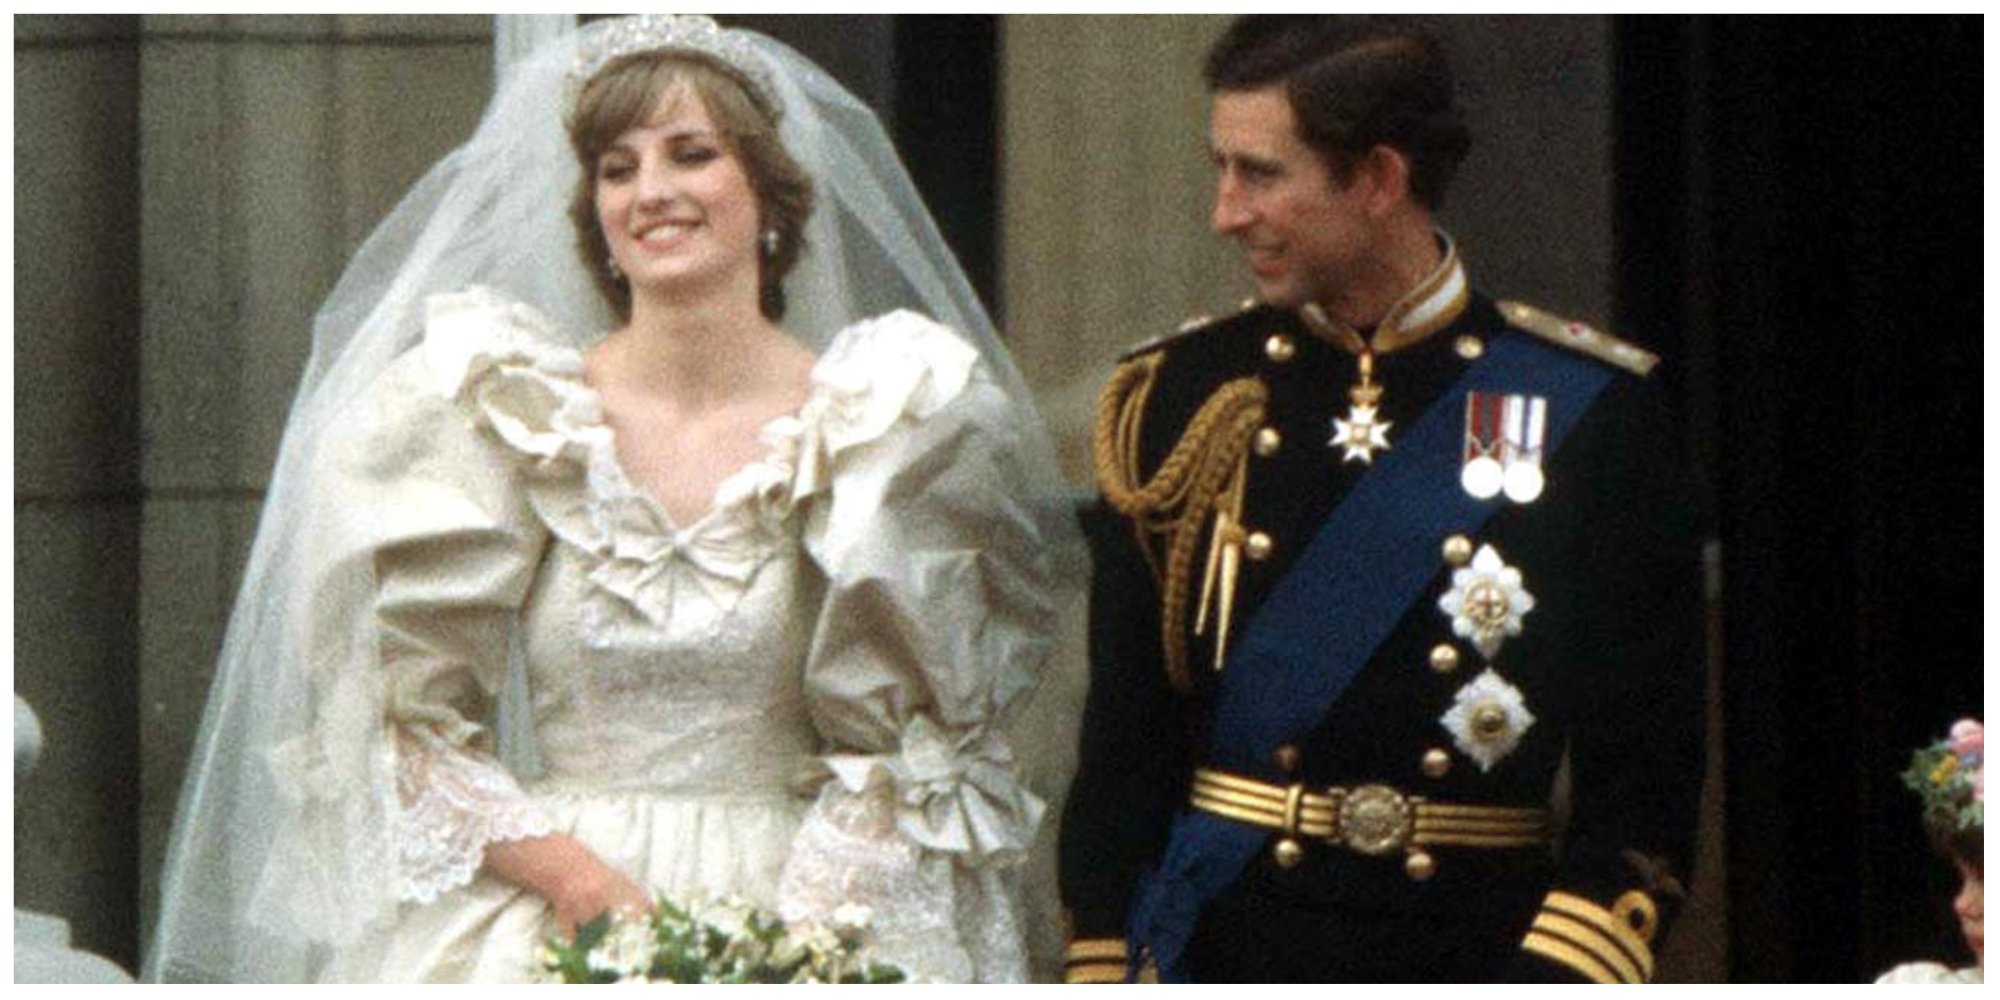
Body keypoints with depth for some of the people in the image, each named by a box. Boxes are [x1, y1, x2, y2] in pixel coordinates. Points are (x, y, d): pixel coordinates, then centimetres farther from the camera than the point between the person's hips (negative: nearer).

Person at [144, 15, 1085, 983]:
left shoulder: (868, 429, 5)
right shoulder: (510, 417, 5)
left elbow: (899, 747, 5)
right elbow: (408, 723, 4)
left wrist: (780, 939, -9)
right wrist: (580, 878, -9)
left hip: (799, 915, 0)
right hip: (543, 923, 0)